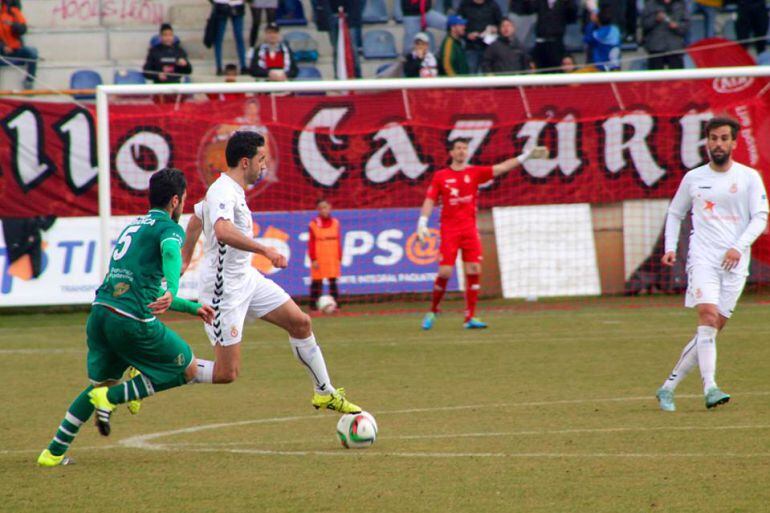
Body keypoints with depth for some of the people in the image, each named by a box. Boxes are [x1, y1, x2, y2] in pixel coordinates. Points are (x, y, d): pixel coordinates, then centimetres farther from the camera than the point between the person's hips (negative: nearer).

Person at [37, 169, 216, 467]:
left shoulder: (134, 226, 28)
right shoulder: (169, 228, 1)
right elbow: (171, 251, -26)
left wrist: (192, 308, 42)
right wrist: (172, 291, -41)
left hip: (100, 311, 8)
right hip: (132, 320, -8)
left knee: (101, 384, 23)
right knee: (188, 369, 9)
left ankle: (54, 452, 15)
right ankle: (111, 398, -2)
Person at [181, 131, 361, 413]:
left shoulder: (230, 189, 9)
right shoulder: (224, 193, -22)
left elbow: (195, 222, 25)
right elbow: (223, 231, -43)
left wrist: (185, 260, 33)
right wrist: (264, 250, -42)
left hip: (246, 278, 10)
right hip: (224, 289, -10)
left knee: (301, 322, 11)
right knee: (226, 373, -8)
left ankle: (325, 393, 24)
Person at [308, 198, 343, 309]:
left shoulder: (335, 223, 8)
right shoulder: (314, 224, -3)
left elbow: (338, 242, 10)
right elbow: (311, 243, -4)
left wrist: (339, 258, 7)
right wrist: (313, 259, -9)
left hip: (333, 259, 3)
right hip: (319, 260, -3)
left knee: (333, 281, 4)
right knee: (317, 282, -4)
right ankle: (313, 305, -1)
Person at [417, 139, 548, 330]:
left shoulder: (475, 173, 7)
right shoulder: (440, 176, 4)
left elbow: (502, 168, 2)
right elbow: (430, 200, 4)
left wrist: (526, 155, -6)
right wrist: (422, 223, -8)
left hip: (470, 229, 2)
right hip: (449, 229, -2)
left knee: (474, 270, -7)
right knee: (445, 272, -9)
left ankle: (470, 318, -3)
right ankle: (432, 311, 12)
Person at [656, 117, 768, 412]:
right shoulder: (693, 178, 10)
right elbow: (675, 214, 22)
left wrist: (739, 247, -15)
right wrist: (670, 248, 8)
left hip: (735, 263, 1)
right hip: (703, 257, -1)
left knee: (712, 330, -1)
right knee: (708, 315, -22)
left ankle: (668, 388, 9)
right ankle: (710, 388, -29)